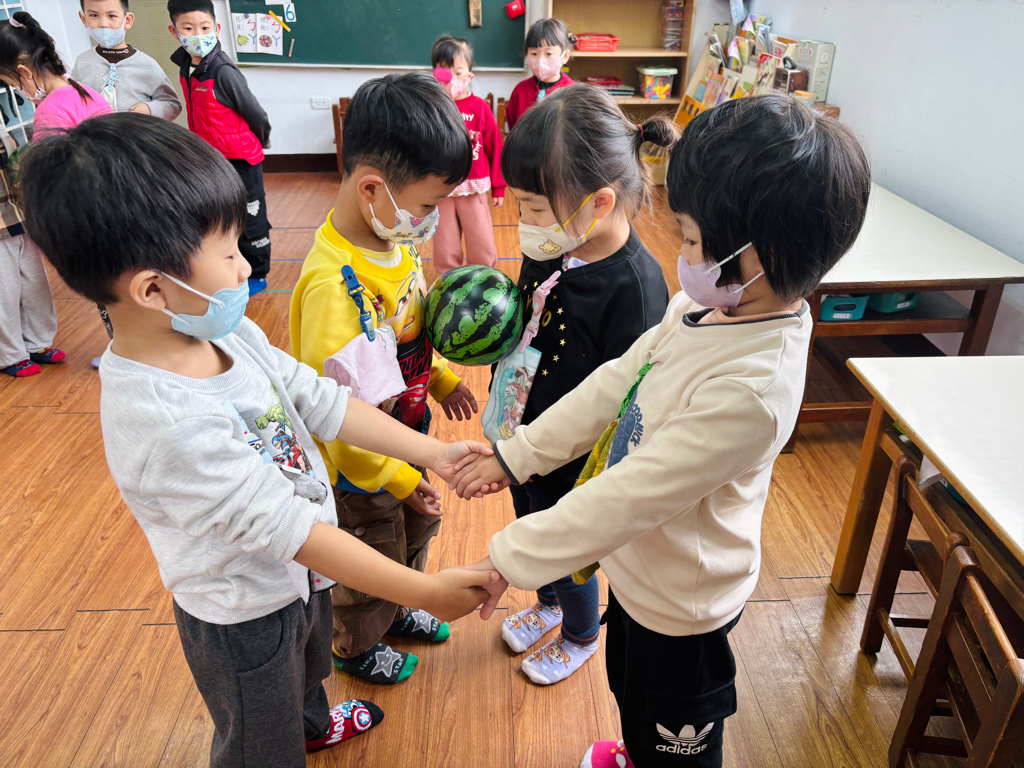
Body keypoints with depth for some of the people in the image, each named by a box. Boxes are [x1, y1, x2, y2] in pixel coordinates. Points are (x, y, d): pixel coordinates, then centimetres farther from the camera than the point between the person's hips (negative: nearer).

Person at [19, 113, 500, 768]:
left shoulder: (228, 332, -14)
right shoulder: (162, 422, -39)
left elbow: (319, 400, -7)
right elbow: (287, 528, -36)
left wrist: (431, 451, -10)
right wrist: (427, 592, -30)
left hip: (301, 576, 8)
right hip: (245, 619, -8)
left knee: (308, 670, 38)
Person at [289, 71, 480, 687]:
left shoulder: (394, 241, -8)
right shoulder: (334, 286, -35)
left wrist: (440, 380, 7)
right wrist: (395, 476, -20)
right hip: (361, 470, -8)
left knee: (415, 532, 30)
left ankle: (399, 611, 59)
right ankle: (358, 647, 49)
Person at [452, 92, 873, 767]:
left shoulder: (749, 389, -38)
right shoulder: (709, 307, -12)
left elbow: (629, 496, -34)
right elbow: (613, 385, -5)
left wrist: (507, 559, -25)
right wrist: (517, 453, -5)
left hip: (680, 603, -8)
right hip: (642, 566, 8)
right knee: (629, 688, 36)